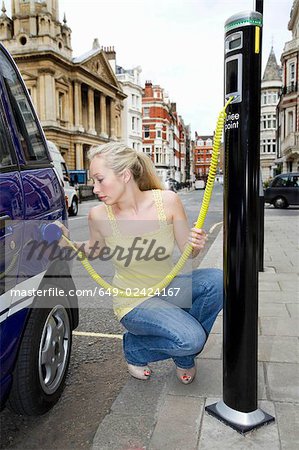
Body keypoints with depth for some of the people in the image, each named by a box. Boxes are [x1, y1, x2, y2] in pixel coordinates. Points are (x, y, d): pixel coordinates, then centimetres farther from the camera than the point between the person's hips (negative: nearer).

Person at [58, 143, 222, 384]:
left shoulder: (167, 200, -16)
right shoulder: (99, 215, -16)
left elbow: (187, 250, -4)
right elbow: (95, 248, 7)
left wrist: (197, 245, -26)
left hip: (168, 289, 3)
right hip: (134, 302, -3)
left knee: (215, 279, -25)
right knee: (189, 339, -27)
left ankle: (184, 355, 2)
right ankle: (135, 348, 7)